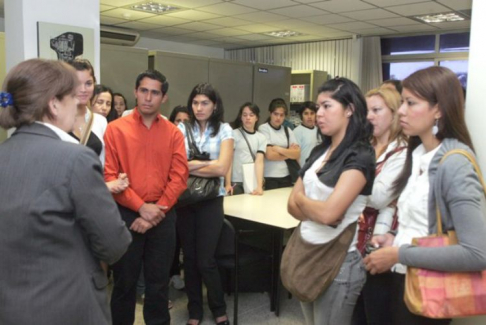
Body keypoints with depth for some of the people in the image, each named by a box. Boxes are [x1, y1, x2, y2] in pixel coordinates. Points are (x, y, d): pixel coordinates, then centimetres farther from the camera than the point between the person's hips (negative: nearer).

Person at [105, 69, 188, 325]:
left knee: (159, 282, 13)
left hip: (163, 217, 2)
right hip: (126, 215, -2)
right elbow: (109, 176, -9)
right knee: (125, 281, 11)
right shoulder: (116, 129, -2)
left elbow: (179, 177, -1)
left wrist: (157, 211, -11)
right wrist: (141, 207, -14)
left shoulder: (173, 133, 5)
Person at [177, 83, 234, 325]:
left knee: (205, 260, 1)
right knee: (189, 257, 11)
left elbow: (222, 169, -13)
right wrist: (206, 164, -13)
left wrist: (189, 166, -8)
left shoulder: (224, 130, -2)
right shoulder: (182, 129, 1)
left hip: (211, 201, -2)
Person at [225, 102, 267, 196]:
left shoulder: (261, 138, 6)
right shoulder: (234, 134, -1)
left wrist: (259, 186, -16)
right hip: (236, 182, -2)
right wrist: (227, 184, -9)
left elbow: (259, 161, -6)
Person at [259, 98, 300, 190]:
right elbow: (269, 155, -12)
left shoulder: (288, 130, 8)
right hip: (269, 177, -4)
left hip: (286, 176, 4)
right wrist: (289, 153, 0)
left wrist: (279, 149, -12)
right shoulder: (263, 129, -5)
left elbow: (297, 154, 0)